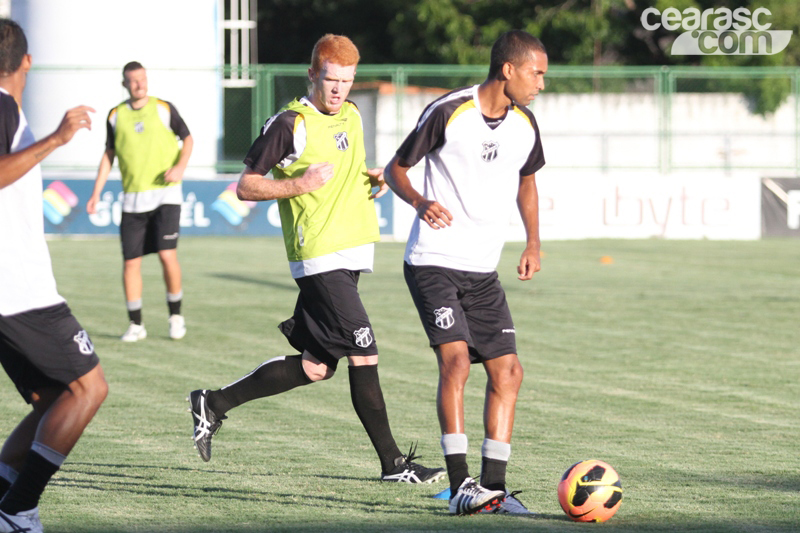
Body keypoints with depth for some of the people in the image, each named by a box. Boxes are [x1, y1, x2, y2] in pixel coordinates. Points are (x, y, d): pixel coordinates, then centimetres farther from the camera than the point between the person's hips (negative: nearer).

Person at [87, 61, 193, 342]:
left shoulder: (164, 108, 1)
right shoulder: (116, 116, 7)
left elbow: (188, 139, 9)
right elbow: (109, 155, 14)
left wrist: (180, 166, -9)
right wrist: (96, 193, 8)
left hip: (165, 194, -2)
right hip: (133, 199, 2)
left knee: (167, 254, -14)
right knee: (131, 261, -1)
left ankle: (175, 315, 4)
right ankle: (136, 324, 9)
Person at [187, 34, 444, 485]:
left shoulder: (352, 117, 14)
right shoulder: (291, 124, -9)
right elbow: (246, 186, -6)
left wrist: (374, 178, 9)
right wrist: (298, 185, -20)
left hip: (352, 254, 9)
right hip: (320, 258, -9)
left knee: (316, 367, 10)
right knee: (364, 355, -11)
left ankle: (215, 404, 21)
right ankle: (392, 462, -6)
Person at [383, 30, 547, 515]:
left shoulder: (525, 124, 5)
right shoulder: (448, 112, -13)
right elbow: (396, 168, -3)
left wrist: (533, 243, 14)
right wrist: (421, 202, -23)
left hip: (483, 273, 7)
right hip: (434, 262, -7)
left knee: (508, 371, 0)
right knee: (456, 358, -20)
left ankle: (493, 486, 7)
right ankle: (460, 485, -19)